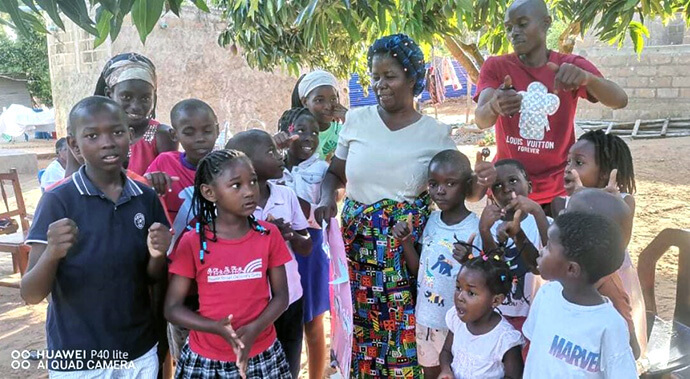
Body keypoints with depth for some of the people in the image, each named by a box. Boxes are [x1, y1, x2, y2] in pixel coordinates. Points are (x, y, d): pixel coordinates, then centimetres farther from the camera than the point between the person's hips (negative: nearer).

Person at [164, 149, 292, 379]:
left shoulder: (269, 235, -6)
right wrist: (217, 328, -21)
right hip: (205, 359, -1)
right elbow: (172, 308, -7)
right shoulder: (192, 243, -10)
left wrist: (254, 329, -18)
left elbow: (280, 296, -2)